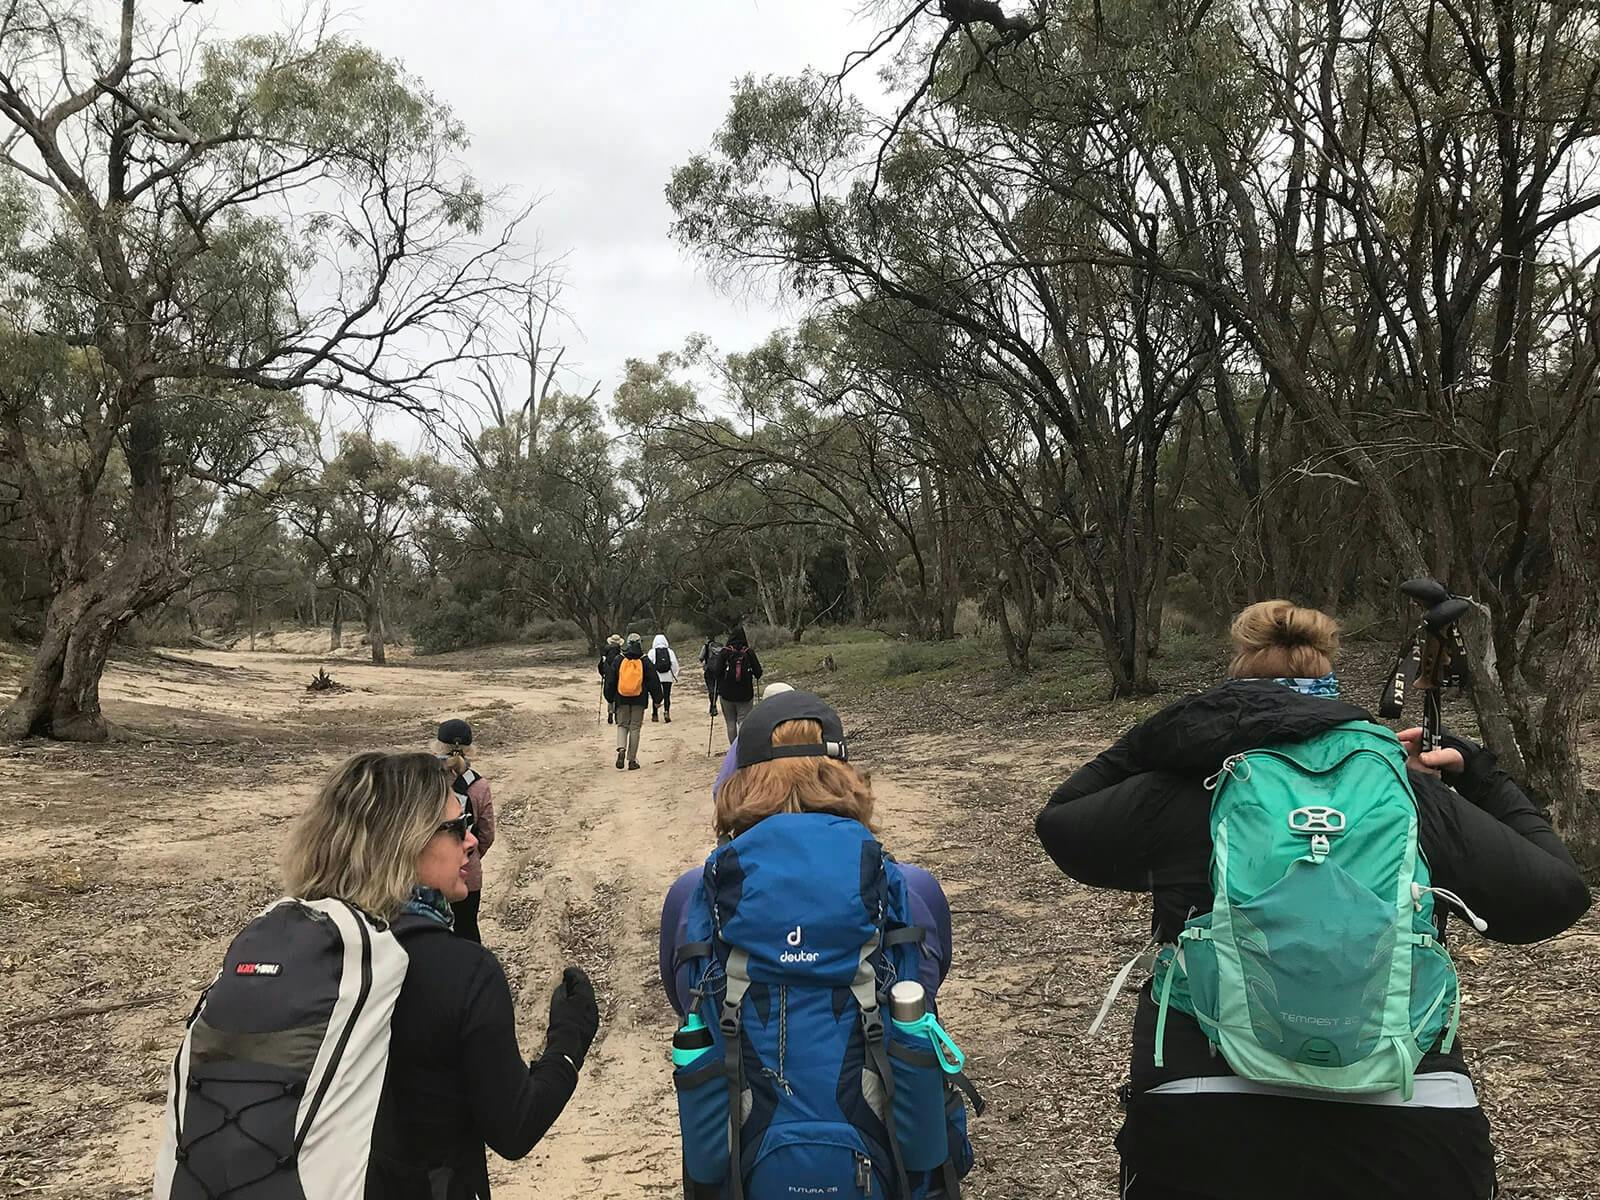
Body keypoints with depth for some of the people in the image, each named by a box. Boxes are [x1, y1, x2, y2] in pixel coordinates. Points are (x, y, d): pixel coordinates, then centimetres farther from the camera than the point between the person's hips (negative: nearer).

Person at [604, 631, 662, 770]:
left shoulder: (619, 661, 1)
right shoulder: (645, 662, -3)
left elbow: (610, 681, 7)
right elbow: (654, 682, 0)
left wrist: (610, 699, 17)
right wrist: (657, 699, 9)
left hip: (621, 699, 1)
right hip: (639, 700, -1)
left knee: (622, 725, 14)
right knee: (635, 728, 6)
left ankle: (621, 749, -13)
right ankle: (632, 760, 6)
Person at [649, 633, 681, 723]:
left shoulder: (652, 652, -1)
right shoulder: (670, 651, 2)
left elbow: (649, 665, -4)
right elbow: (674, 664, 1)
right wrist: (674, 675, 10)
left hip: (655, 677, 0)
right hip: (668, 677, 0)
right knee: (667, 696, 2)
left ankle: (654, 714, 13)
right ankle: (667, 712, -14)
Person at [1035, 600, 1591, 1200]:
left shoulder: (1178, 795, 4)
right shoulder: (1418, 797, 7)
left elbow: (1059, 823, 20)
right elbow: (1559, 892, 18)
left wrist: (1149, 742, 25)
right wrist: (1480, 776, 28)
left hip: (1206, 1130, -1)